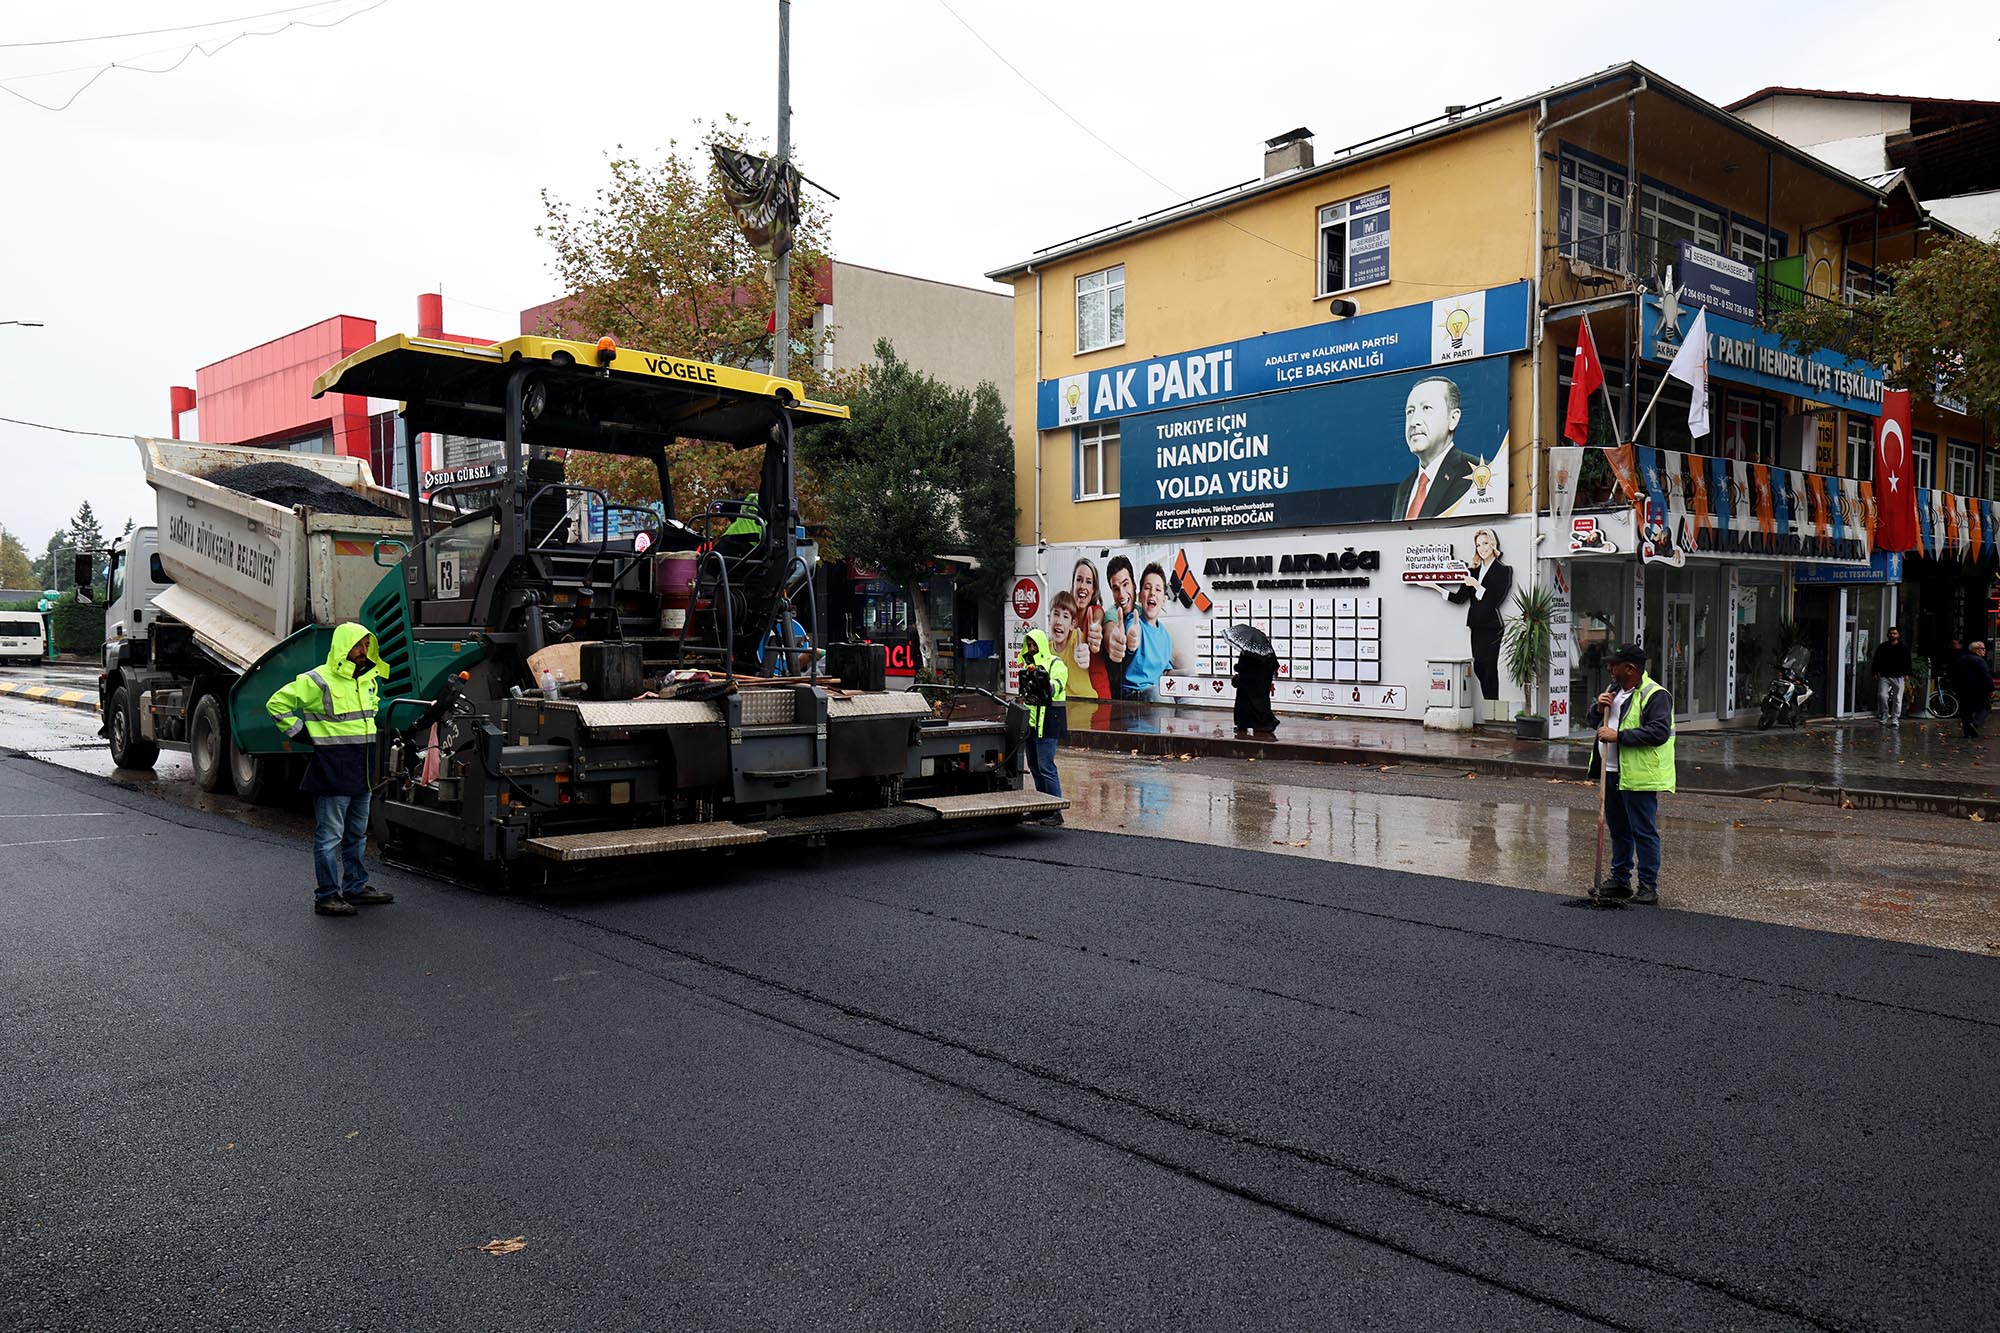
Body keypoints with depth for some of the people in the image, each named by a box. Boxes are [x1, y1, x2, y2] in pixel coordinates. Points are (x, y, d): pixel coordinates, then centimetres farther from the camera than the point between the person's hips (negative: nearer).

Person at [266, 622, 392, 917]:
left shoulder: (369, 680, 11)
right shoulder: (317, 681, -13)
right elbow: (276, 704, -9)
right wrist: (301, 733, -9)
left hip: (362, 770, 8)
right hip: (332, 771, -8)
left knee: (356, 834, 16)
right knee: (330, 836, -2)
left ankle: (356, 888, 26)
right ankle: (326, 896, 4)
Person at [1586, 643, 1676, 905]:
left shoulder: (1655, 695, -12)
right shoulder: (1614, 690, 16)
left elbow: (1659, 732, -23)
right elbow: (1595, 723, 25)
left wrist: (1619, 736, -23)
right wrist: (1599, 708, 2)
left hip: (1639, 776, -9)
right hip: (1612, 773, 9)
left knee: (1644, 832, -3)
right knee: (1618, 830, 16)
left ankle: (1649, 886, 4)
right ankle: (1619, 880, 27)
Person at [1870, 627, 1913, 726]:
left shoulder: (1904, 647, 5)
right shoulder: (1882, 647, 8)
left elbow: (1907, 662, 5)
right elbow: (1876, 660, 11)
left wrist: (1906, 674, -1)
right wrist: (1875, 672, 3)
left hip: (1898, 677, -1)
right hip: (1884, 676, 1)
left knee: (1897, 699, 1)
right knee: (1882, 695, -9)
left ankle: (1895, 719, 8)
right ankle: (1884, 715, 10)